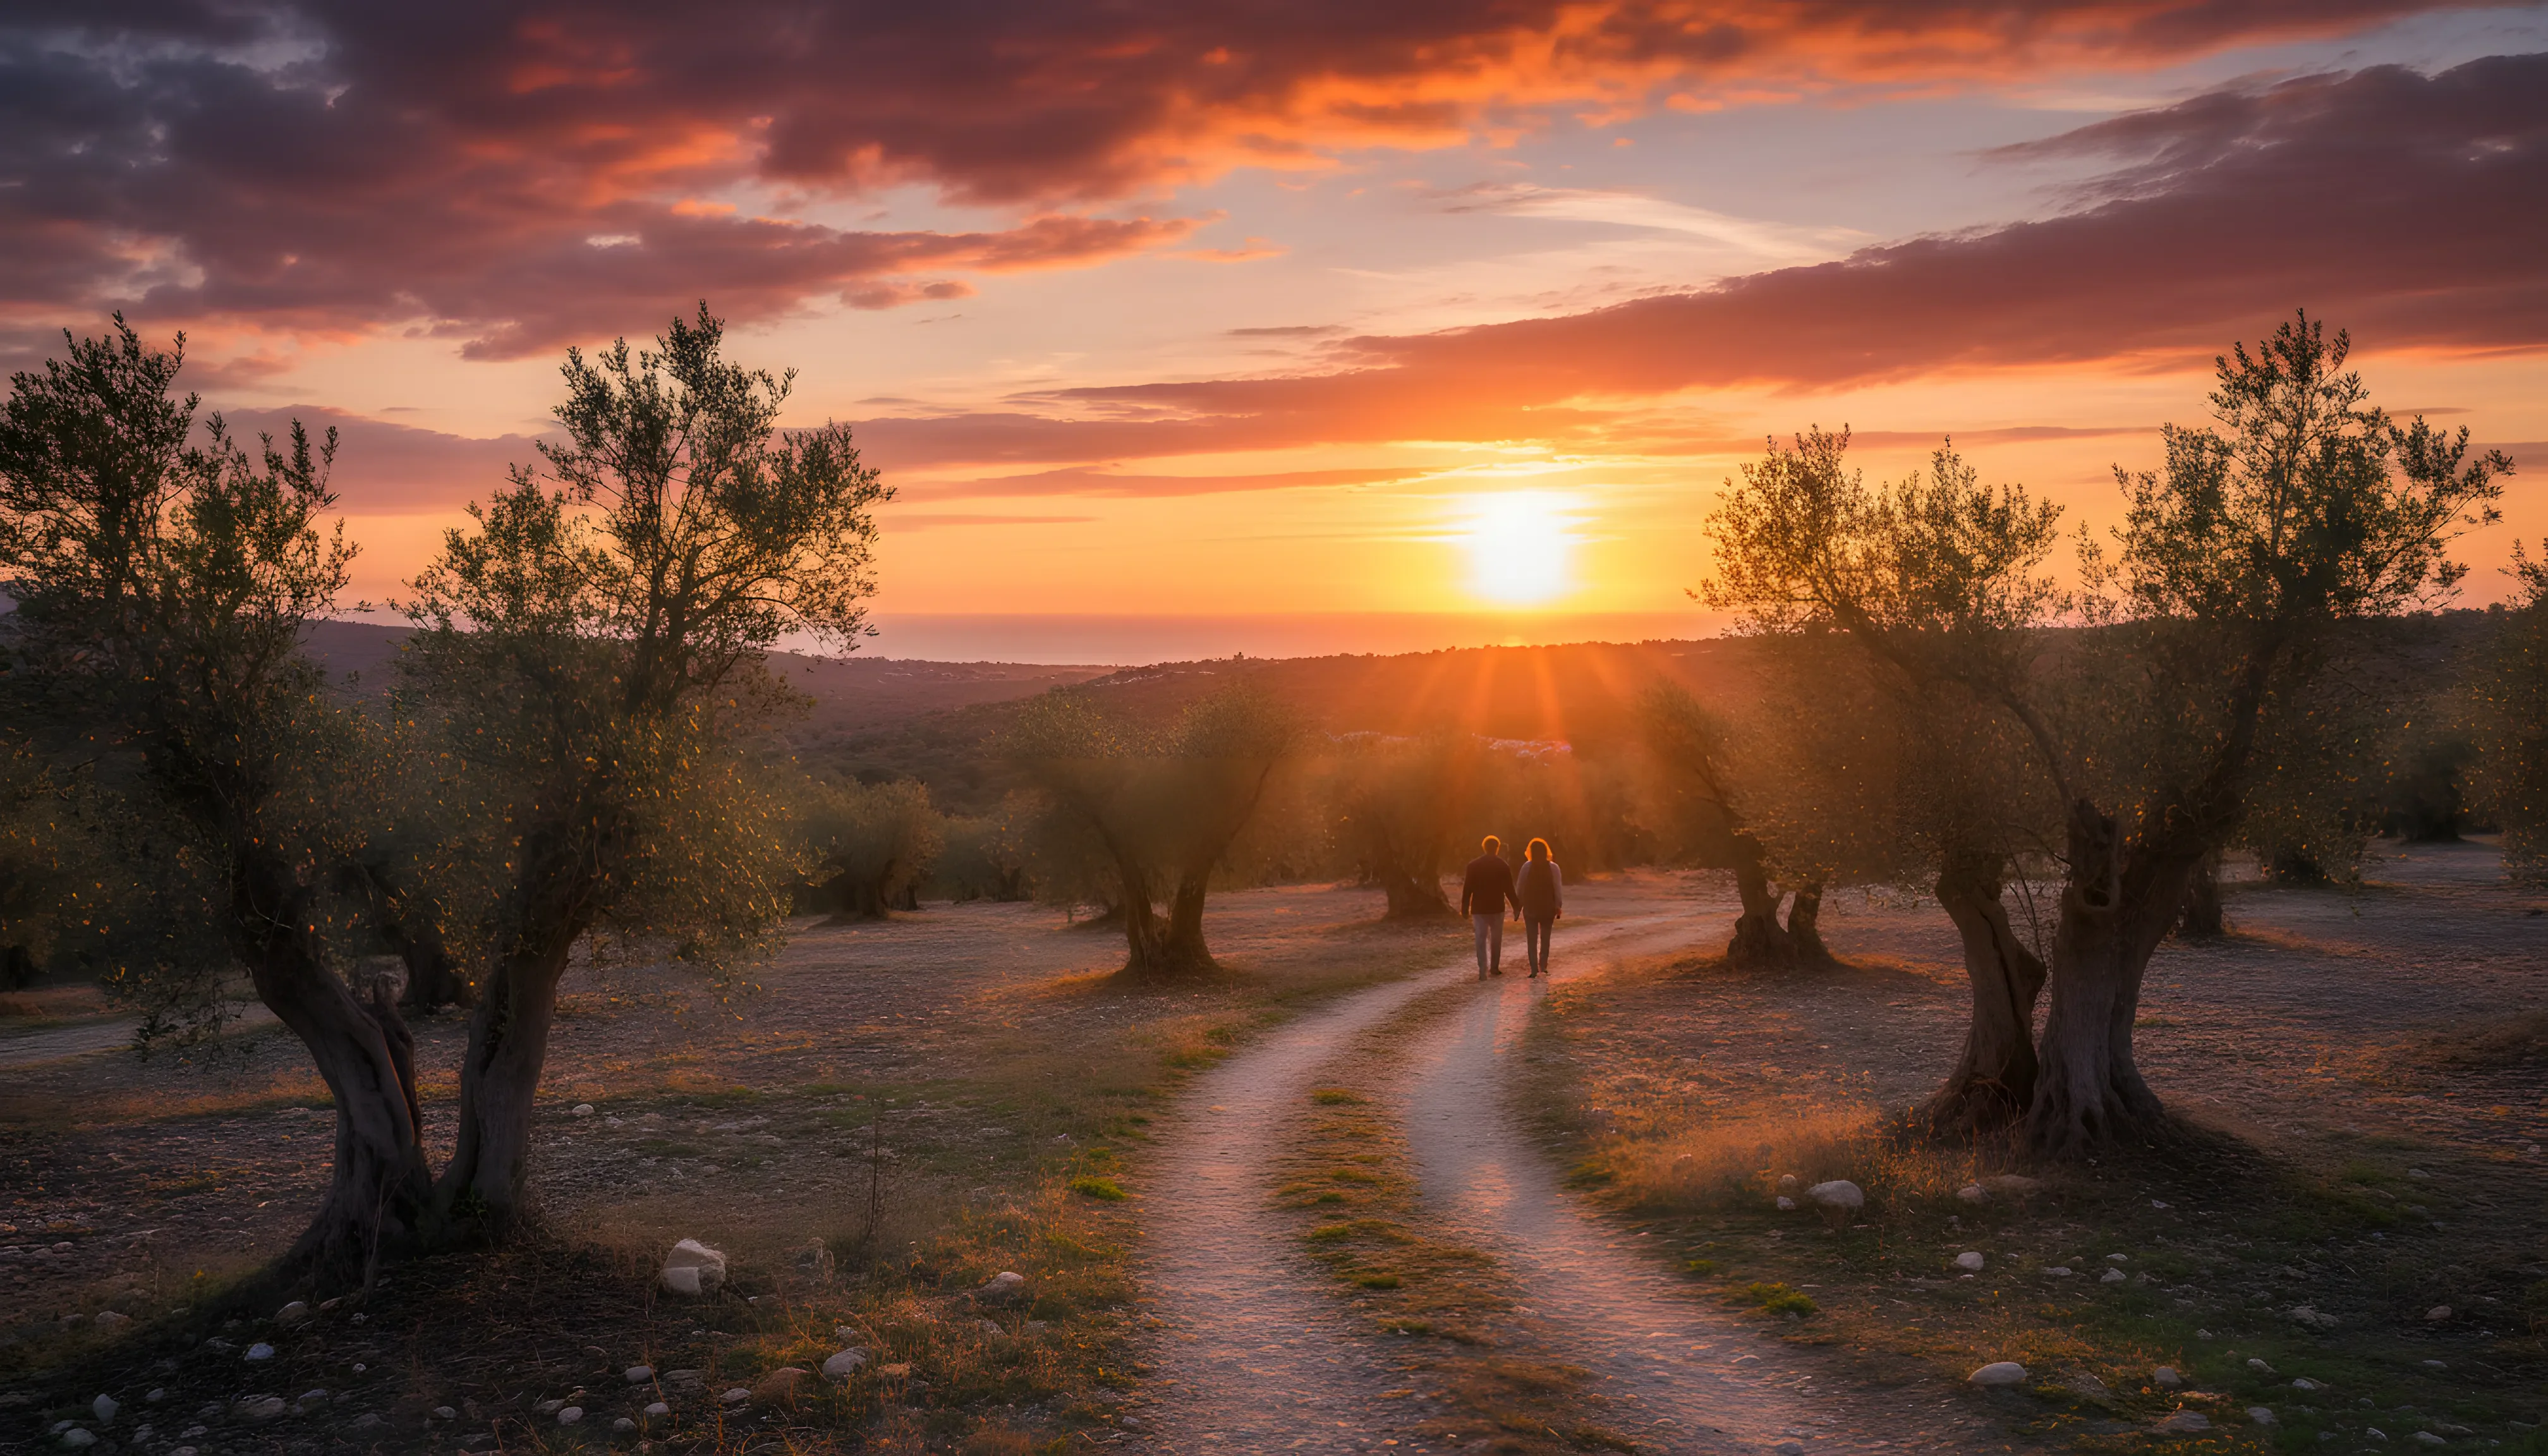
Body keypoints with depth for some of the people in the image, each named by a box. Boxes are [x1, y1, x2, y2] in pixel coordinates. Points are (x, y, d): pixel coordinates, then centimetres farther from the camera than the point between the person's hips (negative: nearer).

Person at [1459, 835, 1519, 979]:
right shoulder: (1503, 866, -3)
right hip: (1497, 908, 0)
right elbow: (1509, 890, -3)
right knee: (1496, 939, 14)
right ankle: (1494, 968, 18)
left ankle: (1483, 971, -9)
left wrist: (1465, 909, 3)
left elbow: (1467, 889, -3)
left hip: (1479, 908, 0)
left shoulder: (1473, 865, -3)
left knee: (1481, 940, 1)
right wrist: (1516, 907, 6)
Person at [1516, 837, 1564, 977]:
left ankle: (1534, 969, -3)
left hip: (1530, 908, -1)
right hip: (1548, 908, 1)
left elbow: (1520, 887, -6)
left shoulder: (1527, 867, -7)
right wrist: (1559, 906, 0)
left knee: (1532, 940, 5)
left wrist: (1518, 904, 3)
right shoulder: (1553, 867, -6)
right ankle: (1543, 967, 13)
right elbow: (1558, 888, -7)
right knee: (1545, 939, 17)